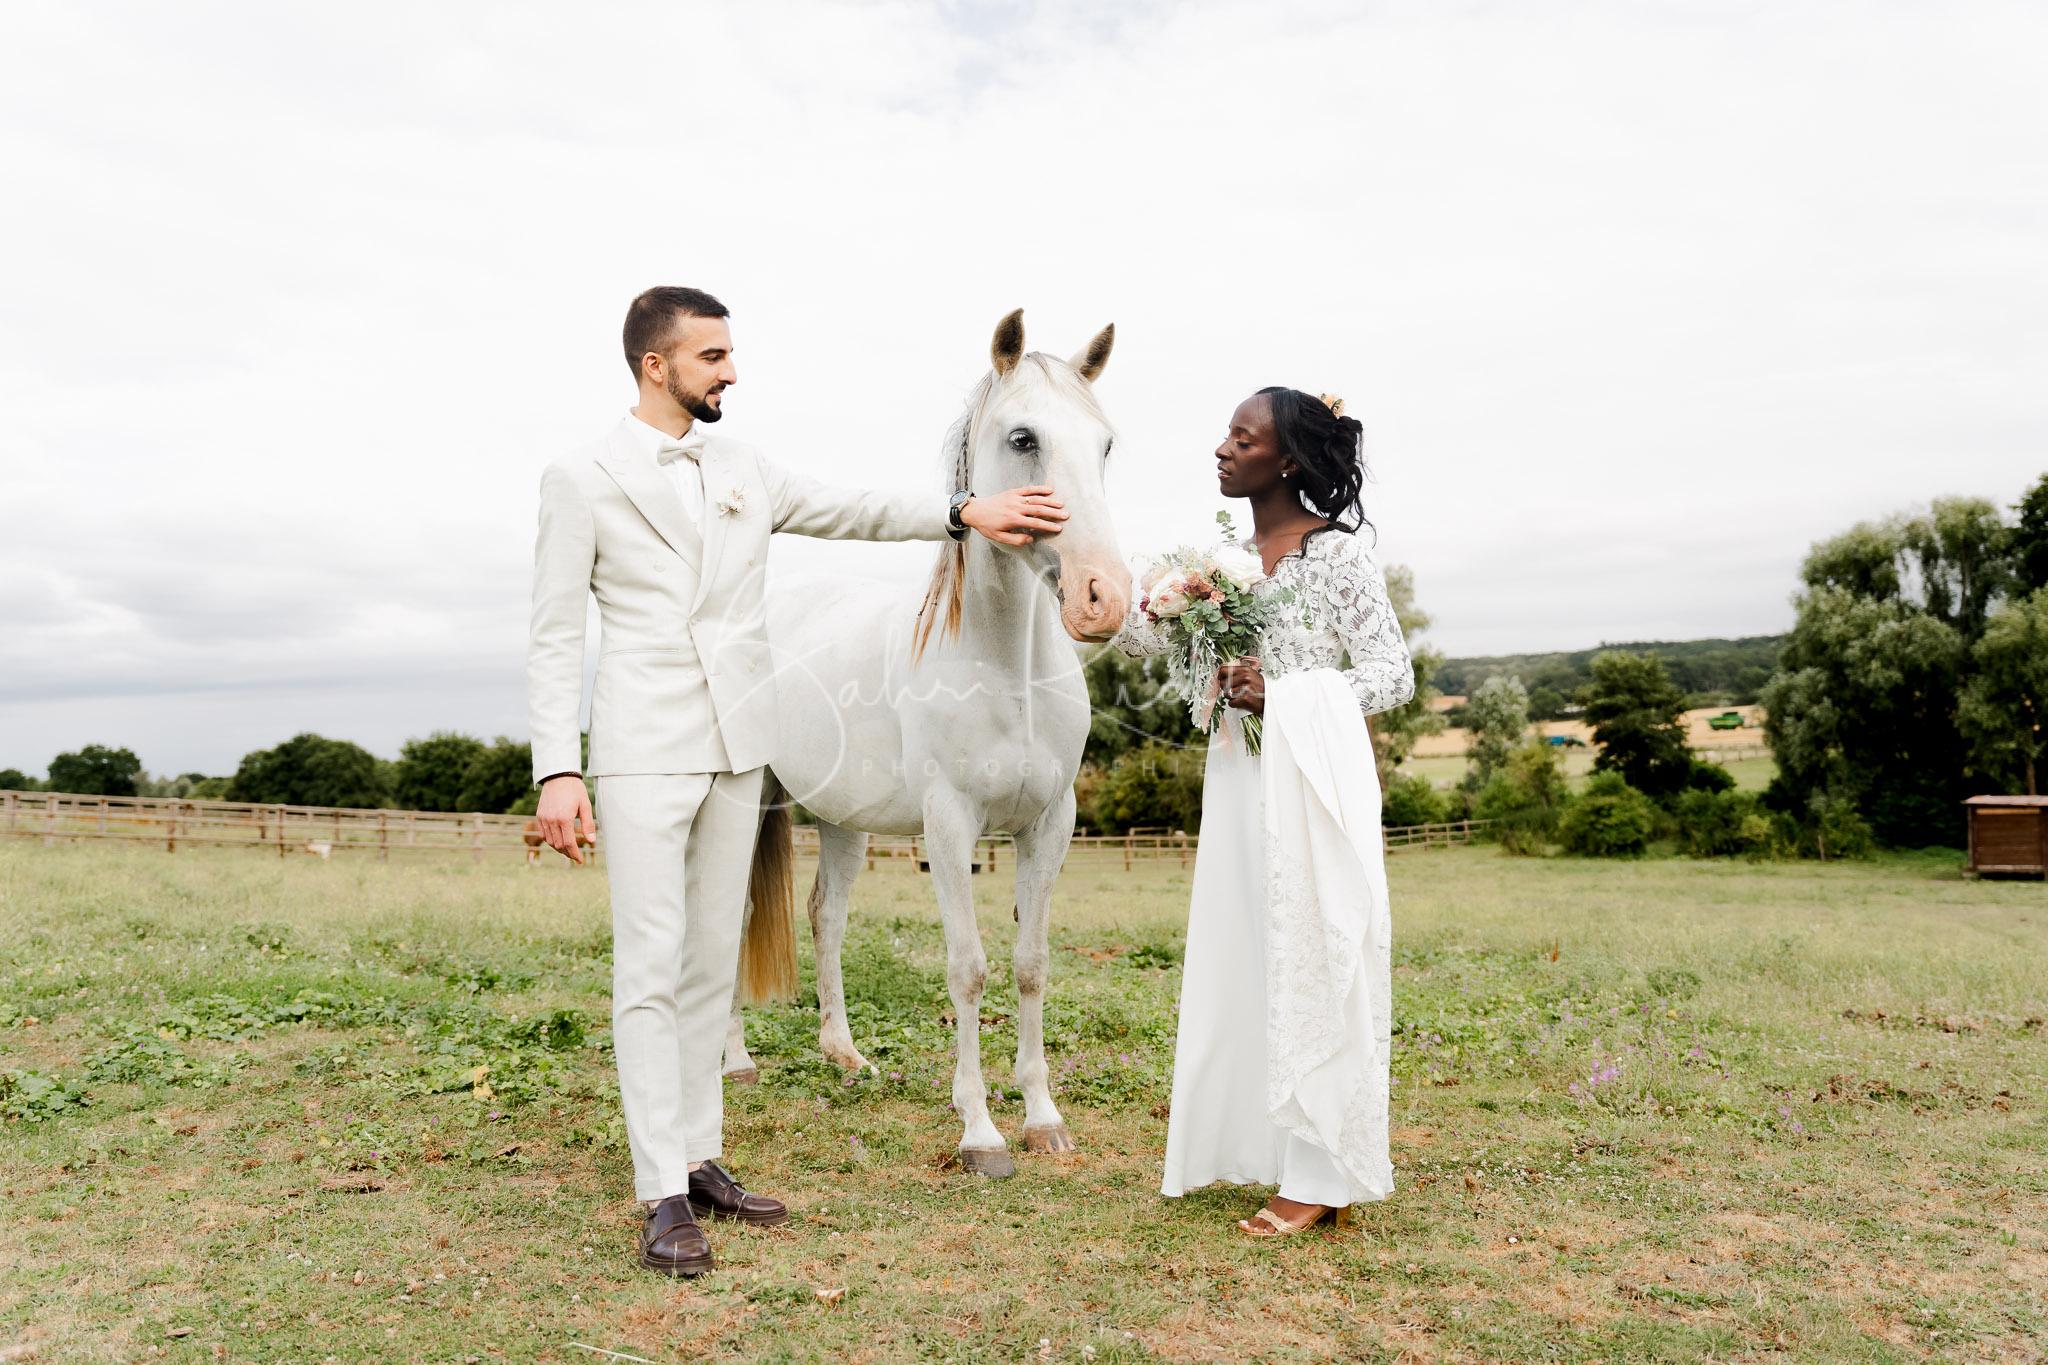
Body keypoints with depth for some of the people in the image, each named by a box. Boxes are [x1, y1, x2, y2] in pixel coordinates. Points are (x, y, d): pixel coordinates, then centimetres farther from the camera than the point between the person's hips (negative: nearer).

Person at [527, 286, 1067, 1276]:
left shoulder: (745, 472, 11)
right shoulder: (582, 480, -2)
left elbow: (853, 513, 13)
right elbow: (554, 638, -5)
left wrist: (963, 515, -1)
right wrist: (557, 770, -13)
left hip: (736, 750, 5)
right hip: (642, 756, -5)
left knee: (712, 963, 10)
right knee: (651, 969, -4)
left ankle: (700, 1159, 20)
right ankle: (664, 1195, 2)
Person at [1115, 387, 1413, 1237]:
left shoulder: (1337, 554, -6)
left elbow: (1395, 674, -5)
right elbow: (1149, 637, 12)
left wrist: (1283, 694, -18)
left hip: (1312, 774, -7)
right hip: (1240, 776, 7)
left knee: (1310, 960, -2)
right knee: (1243, 959, 11)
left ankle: (1323, 1177, 9)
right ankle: (1260, 1147, 26)